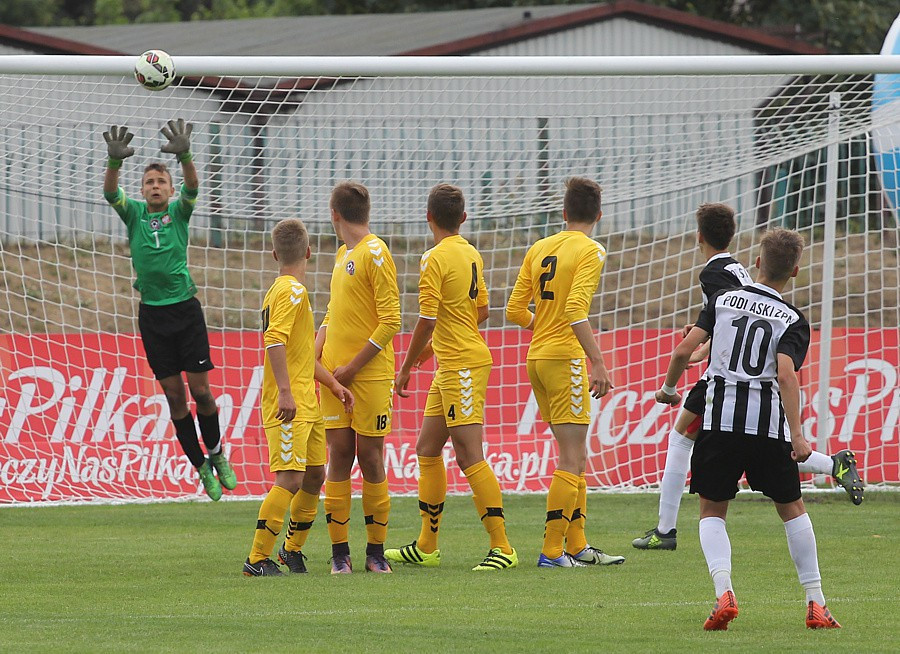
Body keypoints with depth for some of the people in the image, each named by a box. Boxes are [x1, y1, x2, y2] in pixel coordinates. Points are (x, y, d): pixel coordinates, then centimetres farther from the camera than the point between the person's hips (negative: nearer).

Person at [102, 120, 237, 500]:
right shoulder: (133, 213, 5)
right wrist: (114, 161, -36)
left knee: (200, 390, -1)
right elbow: (110, 192, -14)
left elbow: (192, 187, -17)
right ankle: (201, 467, 13)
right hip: (153, 312, 1)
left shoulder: (179, 212, 3)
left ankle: (216, 454, 21)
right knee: (174, 394, 3)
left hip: (185, 308, -1)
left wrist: (184, 156, -38)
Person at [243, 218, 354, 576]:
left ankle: (293, 548, 29)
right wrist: (285, 391, -29)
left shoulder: (285, 290, 19)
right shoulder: (293, 291, -12)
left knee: (314, 475, 16)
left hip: (306, 404, 10)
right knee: (290, 479, -14)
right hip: (289, 407, -10)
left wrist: (333, 384, 22)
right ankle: (258, 559, -13)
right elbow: (274, 340, -24)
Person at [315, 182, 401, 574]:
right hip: (336, 374, 6)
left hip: (371, 375, -6)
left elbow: (390, 321, -13)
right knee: (338, 456, 1)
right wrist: (315, 354, 6)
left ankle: (376, 552, 5)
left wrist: (353, 367, -14)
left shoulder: (375, 254, -8)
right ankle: (339, 551, 2)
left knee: (370, 457, -2)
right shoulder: (342, 255, 17)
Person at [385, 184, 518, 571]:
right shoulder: (472, 255, 11)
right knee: (427, 449, 15)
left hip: (461, 368, -10)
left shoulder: (435, 259, -15)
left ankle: (502, 547, -12)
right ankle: (426, 547, 21)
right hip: (451, 367, 10)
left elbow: (426, 322, -17)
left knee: (469, 457, -10)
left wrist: (406, 368, -7)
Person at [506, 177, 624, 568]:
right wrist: (598, 363, -22)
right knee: (573, 459, -5)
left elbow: (515, 311, 10)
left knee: (574, 455, 15)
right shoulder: (591, 252, -9)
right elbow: (576, 310, -21)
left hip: (537, 357, 8)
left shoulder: (539, 249, 11)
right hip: (565, 358, -8)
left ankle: (577, 546, 17)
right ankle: (552, 551, -8)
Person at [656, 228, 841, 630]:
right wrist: (797, 435, -17)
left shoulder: (722, 300, 8)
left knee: (712, 511, 12)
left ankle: (723, 592, -13)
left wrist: (668, 389, 20)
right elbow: (786, 374, -14)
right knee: (791, 508, 17)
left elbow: (684, 350, 1)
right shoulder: (792, 321, 2)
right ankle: (816, 605, 14)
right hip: (769, 424, 0)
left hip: (720, 420, 0)